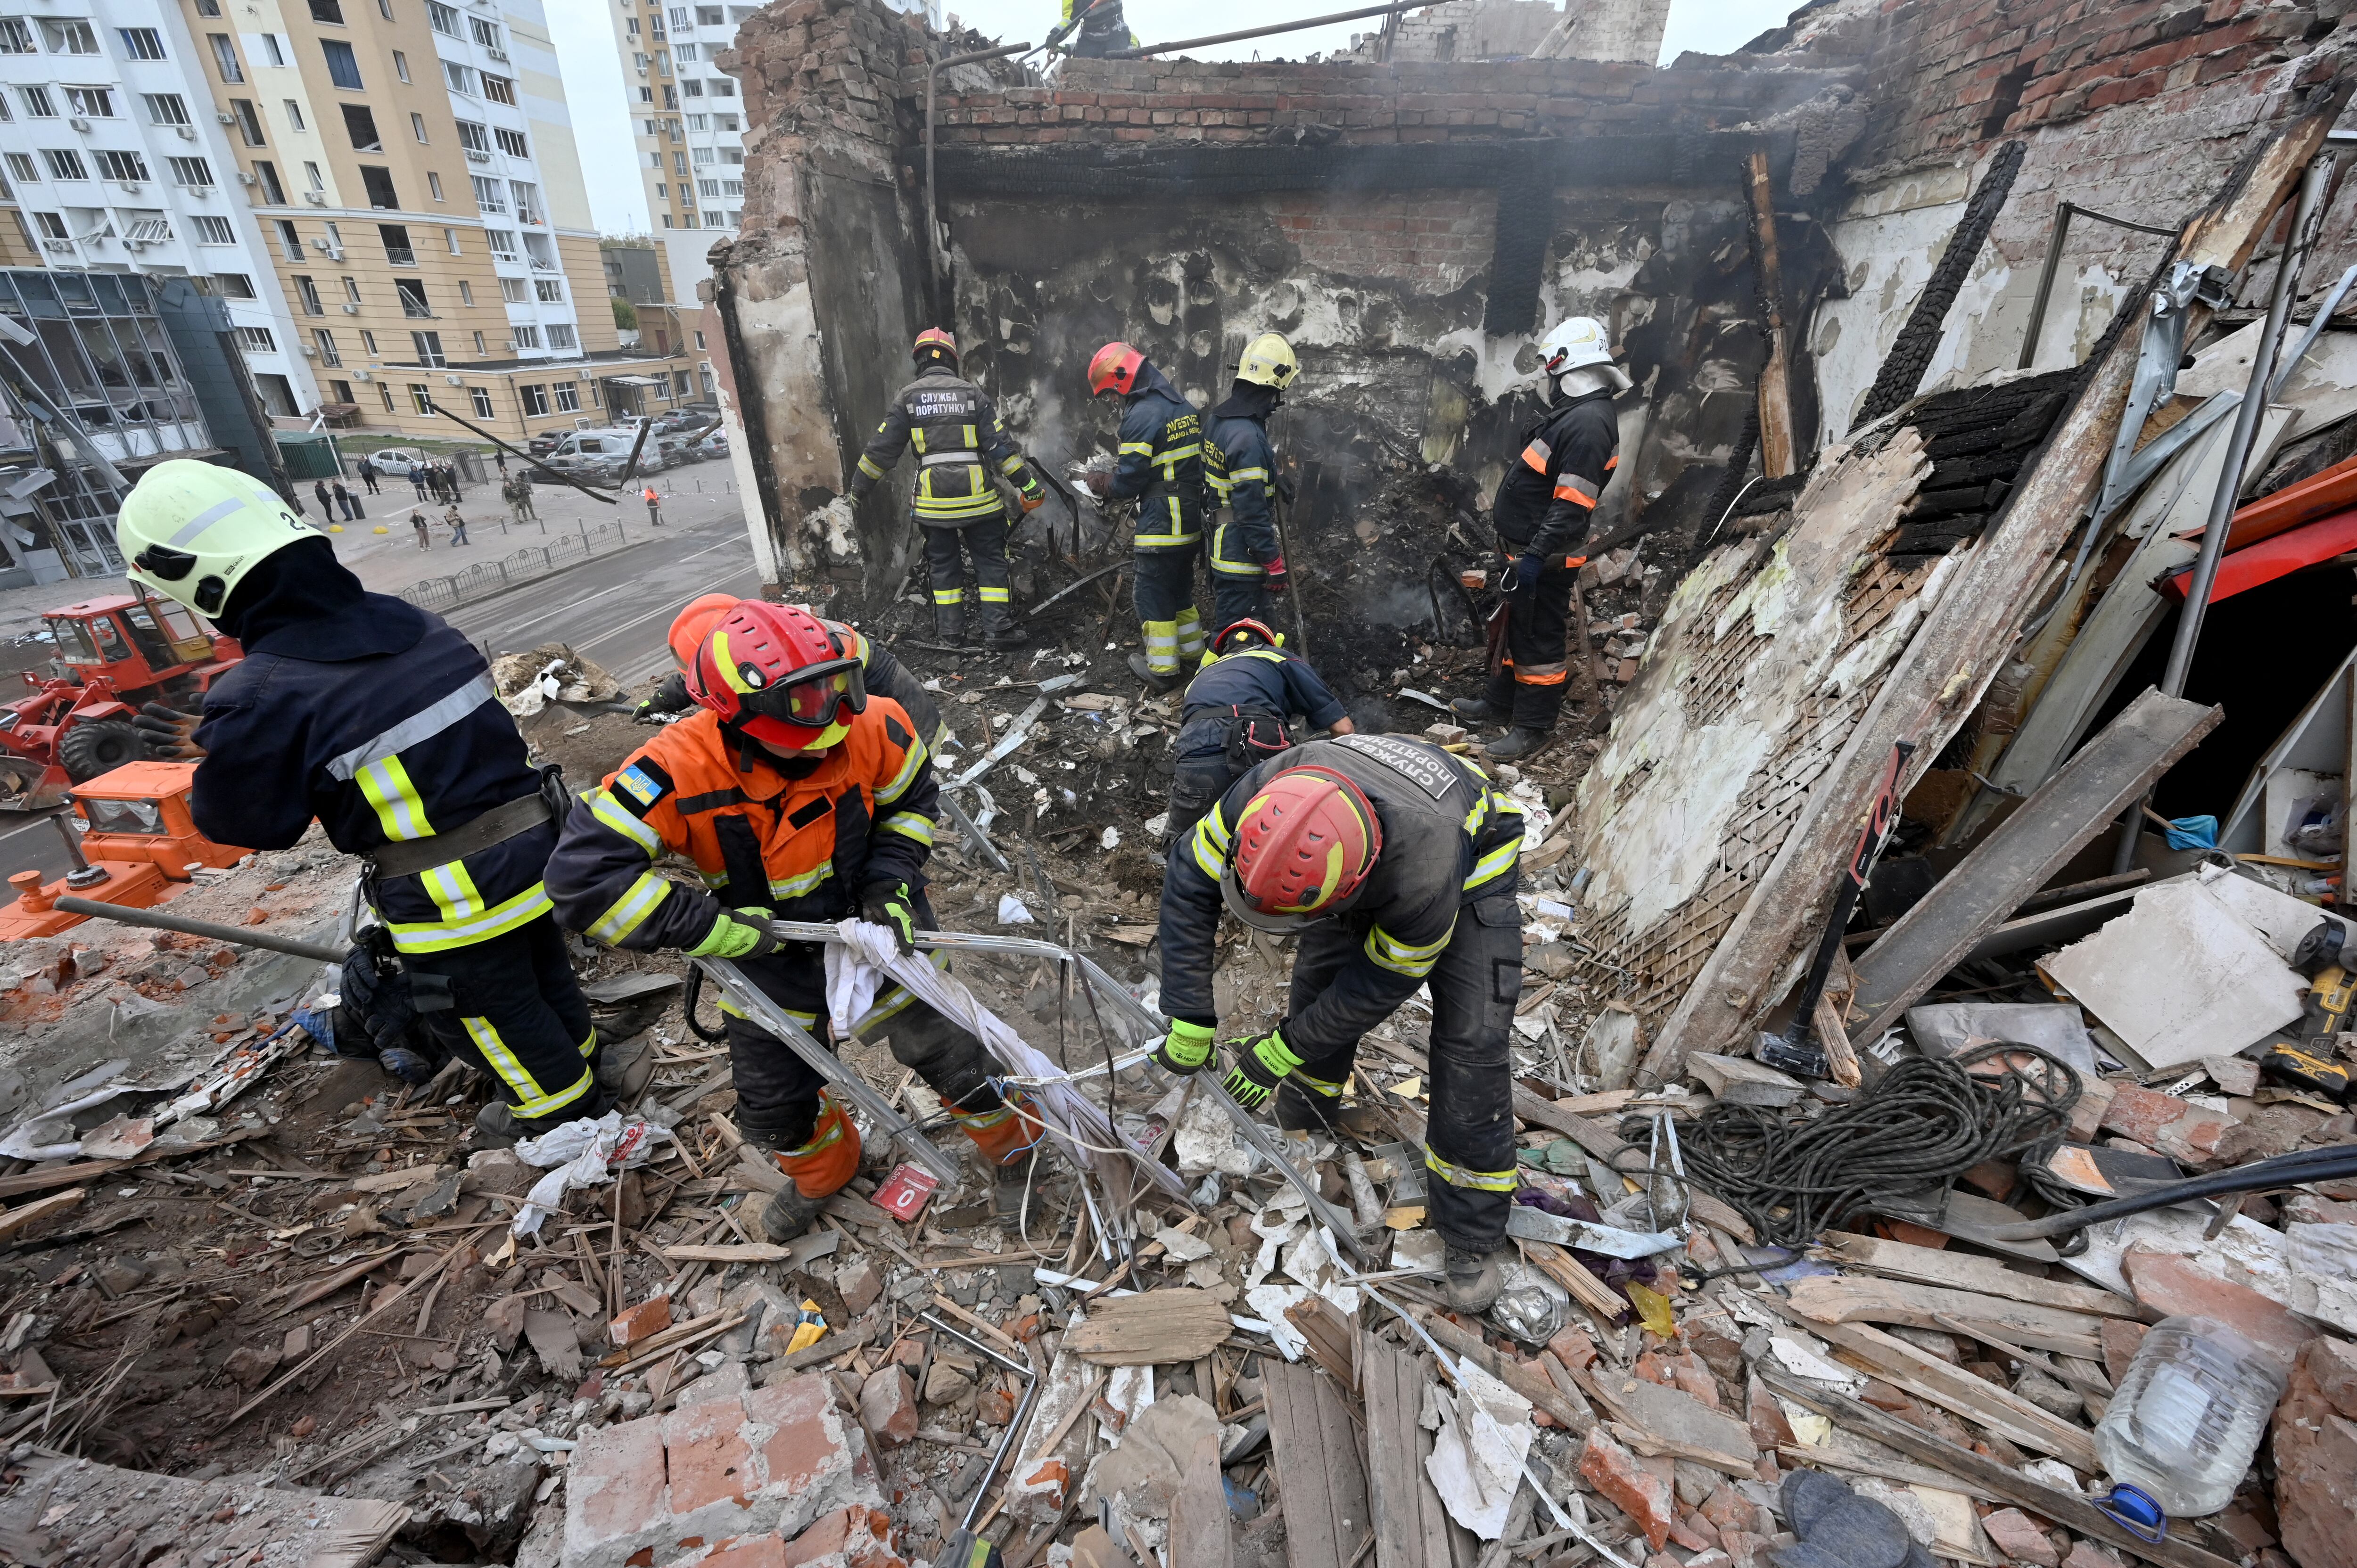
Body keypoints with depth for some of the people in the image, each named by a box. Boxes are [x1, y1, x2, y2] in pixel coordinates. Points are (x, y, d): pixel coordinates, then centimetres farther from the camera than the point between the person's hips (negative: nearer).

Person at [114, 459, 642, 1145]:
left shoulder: (261, 699, -22)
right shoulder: (413, 623, -3)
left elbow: (241, 822, -8)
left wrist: (214, 750, 11)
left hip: (452, 892, -6)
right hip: (533, 839, 6)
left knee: (480, 1006, 19)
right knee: (542, 967, 28)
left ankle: (560, 1104, 38)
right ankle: (583, 1059, 49)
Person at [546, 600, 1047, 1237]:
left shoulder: (874, 729, -25)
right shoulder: (679, 770, -32)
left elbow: (912, 802, -4)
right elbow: (583, 877, -31)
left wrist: (890, 885, -17)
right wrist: (717, 928, -30)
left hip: (871, 921, 0)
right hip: (767, 952, 1)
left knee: (940, 1046, 9)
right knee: (775, 1111, 16)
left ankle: (1008, 1132, 42)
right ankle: (822, 1171, 52)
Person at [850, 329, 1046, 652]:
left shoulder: (906, 397, 4)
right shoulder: (972, 393, 2)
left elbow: (882, 449, 5)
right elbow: (1000, 446, -2)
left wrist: (860, 486, 17)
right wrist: (1028, 483, 4)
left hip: (933, 499, 1)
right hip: (977, 497, -1)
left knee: (943, 564, 14)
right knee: (991, 561, 6)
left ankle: (950, 629, 17)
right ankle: (998, 629, 1)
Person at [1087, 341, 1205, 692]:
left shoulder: (1142, 414, -16)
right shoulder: (1184, 405, 11)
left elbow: (1128, 481, -17)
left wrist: (1101, 484, 5)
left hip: (1161, 525, -9)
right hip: (1192, 521, 9)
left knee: (1154, 593, 1)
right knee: (1181, 586, 22)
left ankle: (1162, 669, 6)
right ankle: (1192, 649, 34)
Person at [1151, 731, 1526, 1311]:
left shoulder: (1424, 875, -46)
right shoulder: (1265, 795, -36)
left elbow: (1381, 984, -27)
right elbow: (1191, 882, -23)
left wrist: (1285, 1050, -18)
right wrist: (1189, 1020, -23)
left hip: (1468, 863, -4)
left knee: (1471, 1040, -11)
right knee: (1318, 979, 6)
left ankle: (1473, 1237, 7)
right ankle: (1307, 1106, 37)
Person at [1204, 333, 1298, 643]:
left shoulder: (1217, 420, 6)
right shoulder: (1247, 437, -25)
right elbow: (1253, 511, -25)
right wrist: (1274, 564, -18)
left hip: (1222, 545, 10)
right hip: (1243, 556, -10)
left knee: (1263, 618, 23)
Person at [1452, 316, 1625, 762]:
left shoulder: (1589, 423, -20)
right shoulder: (1575, 412, 13)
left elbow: (1571, 506, -26)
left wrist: (1535, 557, -28)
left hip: (1545, 558, -11)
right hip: (1526, 548, 11)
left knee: (1540, 637, -2)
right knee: (1516, 625, 20)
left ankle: (1533, 727, 9)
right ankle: (1501, 702, 35)